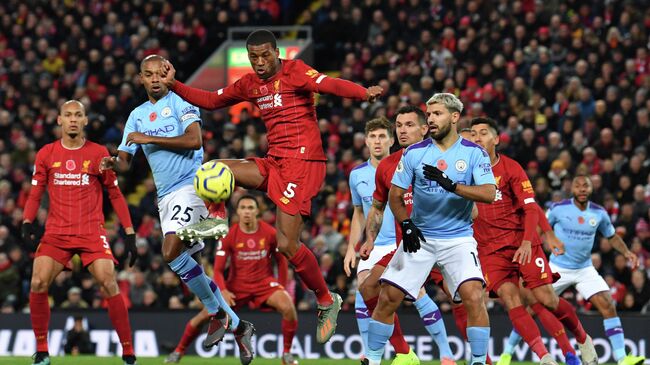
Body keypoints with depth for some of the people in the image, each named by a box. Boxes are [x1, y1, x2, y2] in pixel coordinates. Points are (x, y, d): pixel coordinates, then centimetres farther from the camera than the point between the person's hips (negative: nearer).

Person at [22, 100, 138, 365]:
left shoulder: (98, 153, 4)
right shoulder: (46, 154, 8)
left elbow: (115, 194, 9)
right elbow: (35, 194, 12)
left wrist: (129, 233, 5)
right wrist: (27, 222, -5)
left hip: (92, 232, -2)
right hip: (56, 232, 2)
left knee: (109, 284, -17)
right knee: (38, 284, -15)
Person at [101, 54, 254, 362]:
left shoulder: (180, 103, -4)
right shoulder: (137, 115, 16)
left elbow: (194, 140, -19)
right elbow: (125, 161, 13)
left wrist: (149, 139, -18)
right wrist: (113, 162, -11)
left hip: (190, 185, -8)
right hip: (165, 195, 8)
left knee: (171, 252, -23)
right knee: (187, 266, 7)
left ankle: (218, 314, -8)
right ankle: (237, 326, 17)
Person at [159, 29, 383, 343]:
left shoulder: (294, 71, -7)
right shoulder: (250, 84, 15)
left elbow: (329, 85, -24)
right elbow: (211, 101, 26)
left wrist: (364, 93, -42)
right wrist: (174, 85, 17)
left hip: (302, 161, -7)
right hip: (275, 162, 7)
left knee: (287, 245, -13)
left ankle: (326, 302, 3)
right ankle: (216, 220, 22)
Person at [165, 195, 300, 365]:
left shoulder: (270, 233, -8)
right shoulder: (229, 236, -9)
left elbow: (281, 260, 7)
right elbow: (218, 269, -7)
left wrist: (282, 287, 2)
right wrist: (223, 291, -24)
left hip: (264, 281, 0)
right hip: (237, 284, 0)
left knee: (288, 307, -28)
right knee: (205, 314, -10)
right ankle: (179, 351, 11)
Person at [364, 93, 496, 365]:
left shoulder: (474, 153, -4)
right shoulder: (414, 153, 1)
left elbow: (488, 194, -16)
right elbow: (395, 194, 6)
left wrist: (451, 185, -28)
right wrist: (406, 225, -10)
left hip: (458, 238, -2)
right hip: (419, 237, 2)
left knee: (474, 295, -21)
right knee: (388, 297, -4)